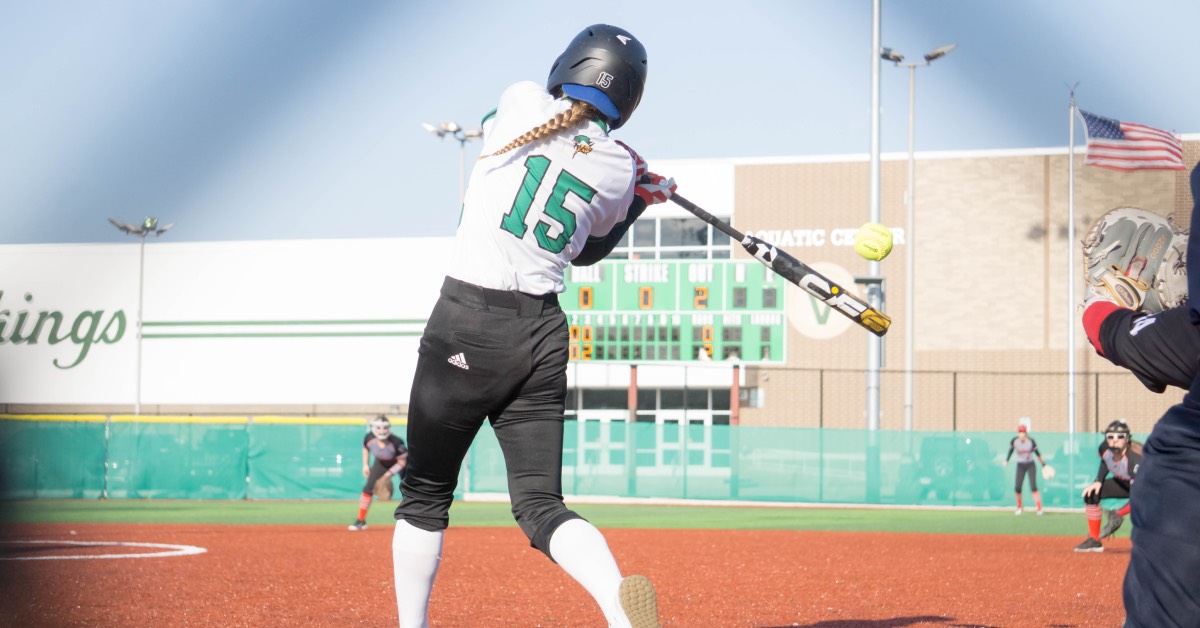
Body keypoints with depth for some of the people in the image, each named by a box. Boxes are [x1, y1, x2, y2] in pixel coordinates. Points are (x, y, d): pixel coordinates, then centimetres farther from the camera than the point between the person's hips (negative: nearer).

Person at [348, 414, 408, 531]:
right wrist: (365, 465, -3)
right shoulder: (369, 438, -29)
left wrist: (389, 473, -27)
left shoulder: (396, 442, -38)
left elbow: (402, 462, -24)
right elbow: (365, 448, -2)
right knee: (368, 488, -5)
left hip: (398, 463, -3)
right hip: (381, 463, 3)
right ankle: (361, 521, 6)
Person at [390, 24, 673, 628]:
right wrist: (640, 202, 33)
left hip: (466, 326, -3)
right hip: (543, 336, 3)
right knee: (540, 503, 3)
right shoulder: (622, 174, 5)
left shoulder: (520, 102, -2)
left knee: (425, 493, 13)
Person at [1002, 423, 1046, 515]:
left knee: (1033, 486, -12)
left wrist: (1043, 464, 2)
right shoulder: (1014, 441, -10)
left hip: (1030, 465, -1)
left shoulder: (1031, 441, -11)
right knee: (1018, 487, -5)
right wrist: (1006, 460, -21)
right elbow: (1010, 451, -4)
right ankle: (1019, 507, 19)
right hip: (1020, 466, 1)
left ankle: (1039, 508, -9)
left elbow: (1037, 453, 0)